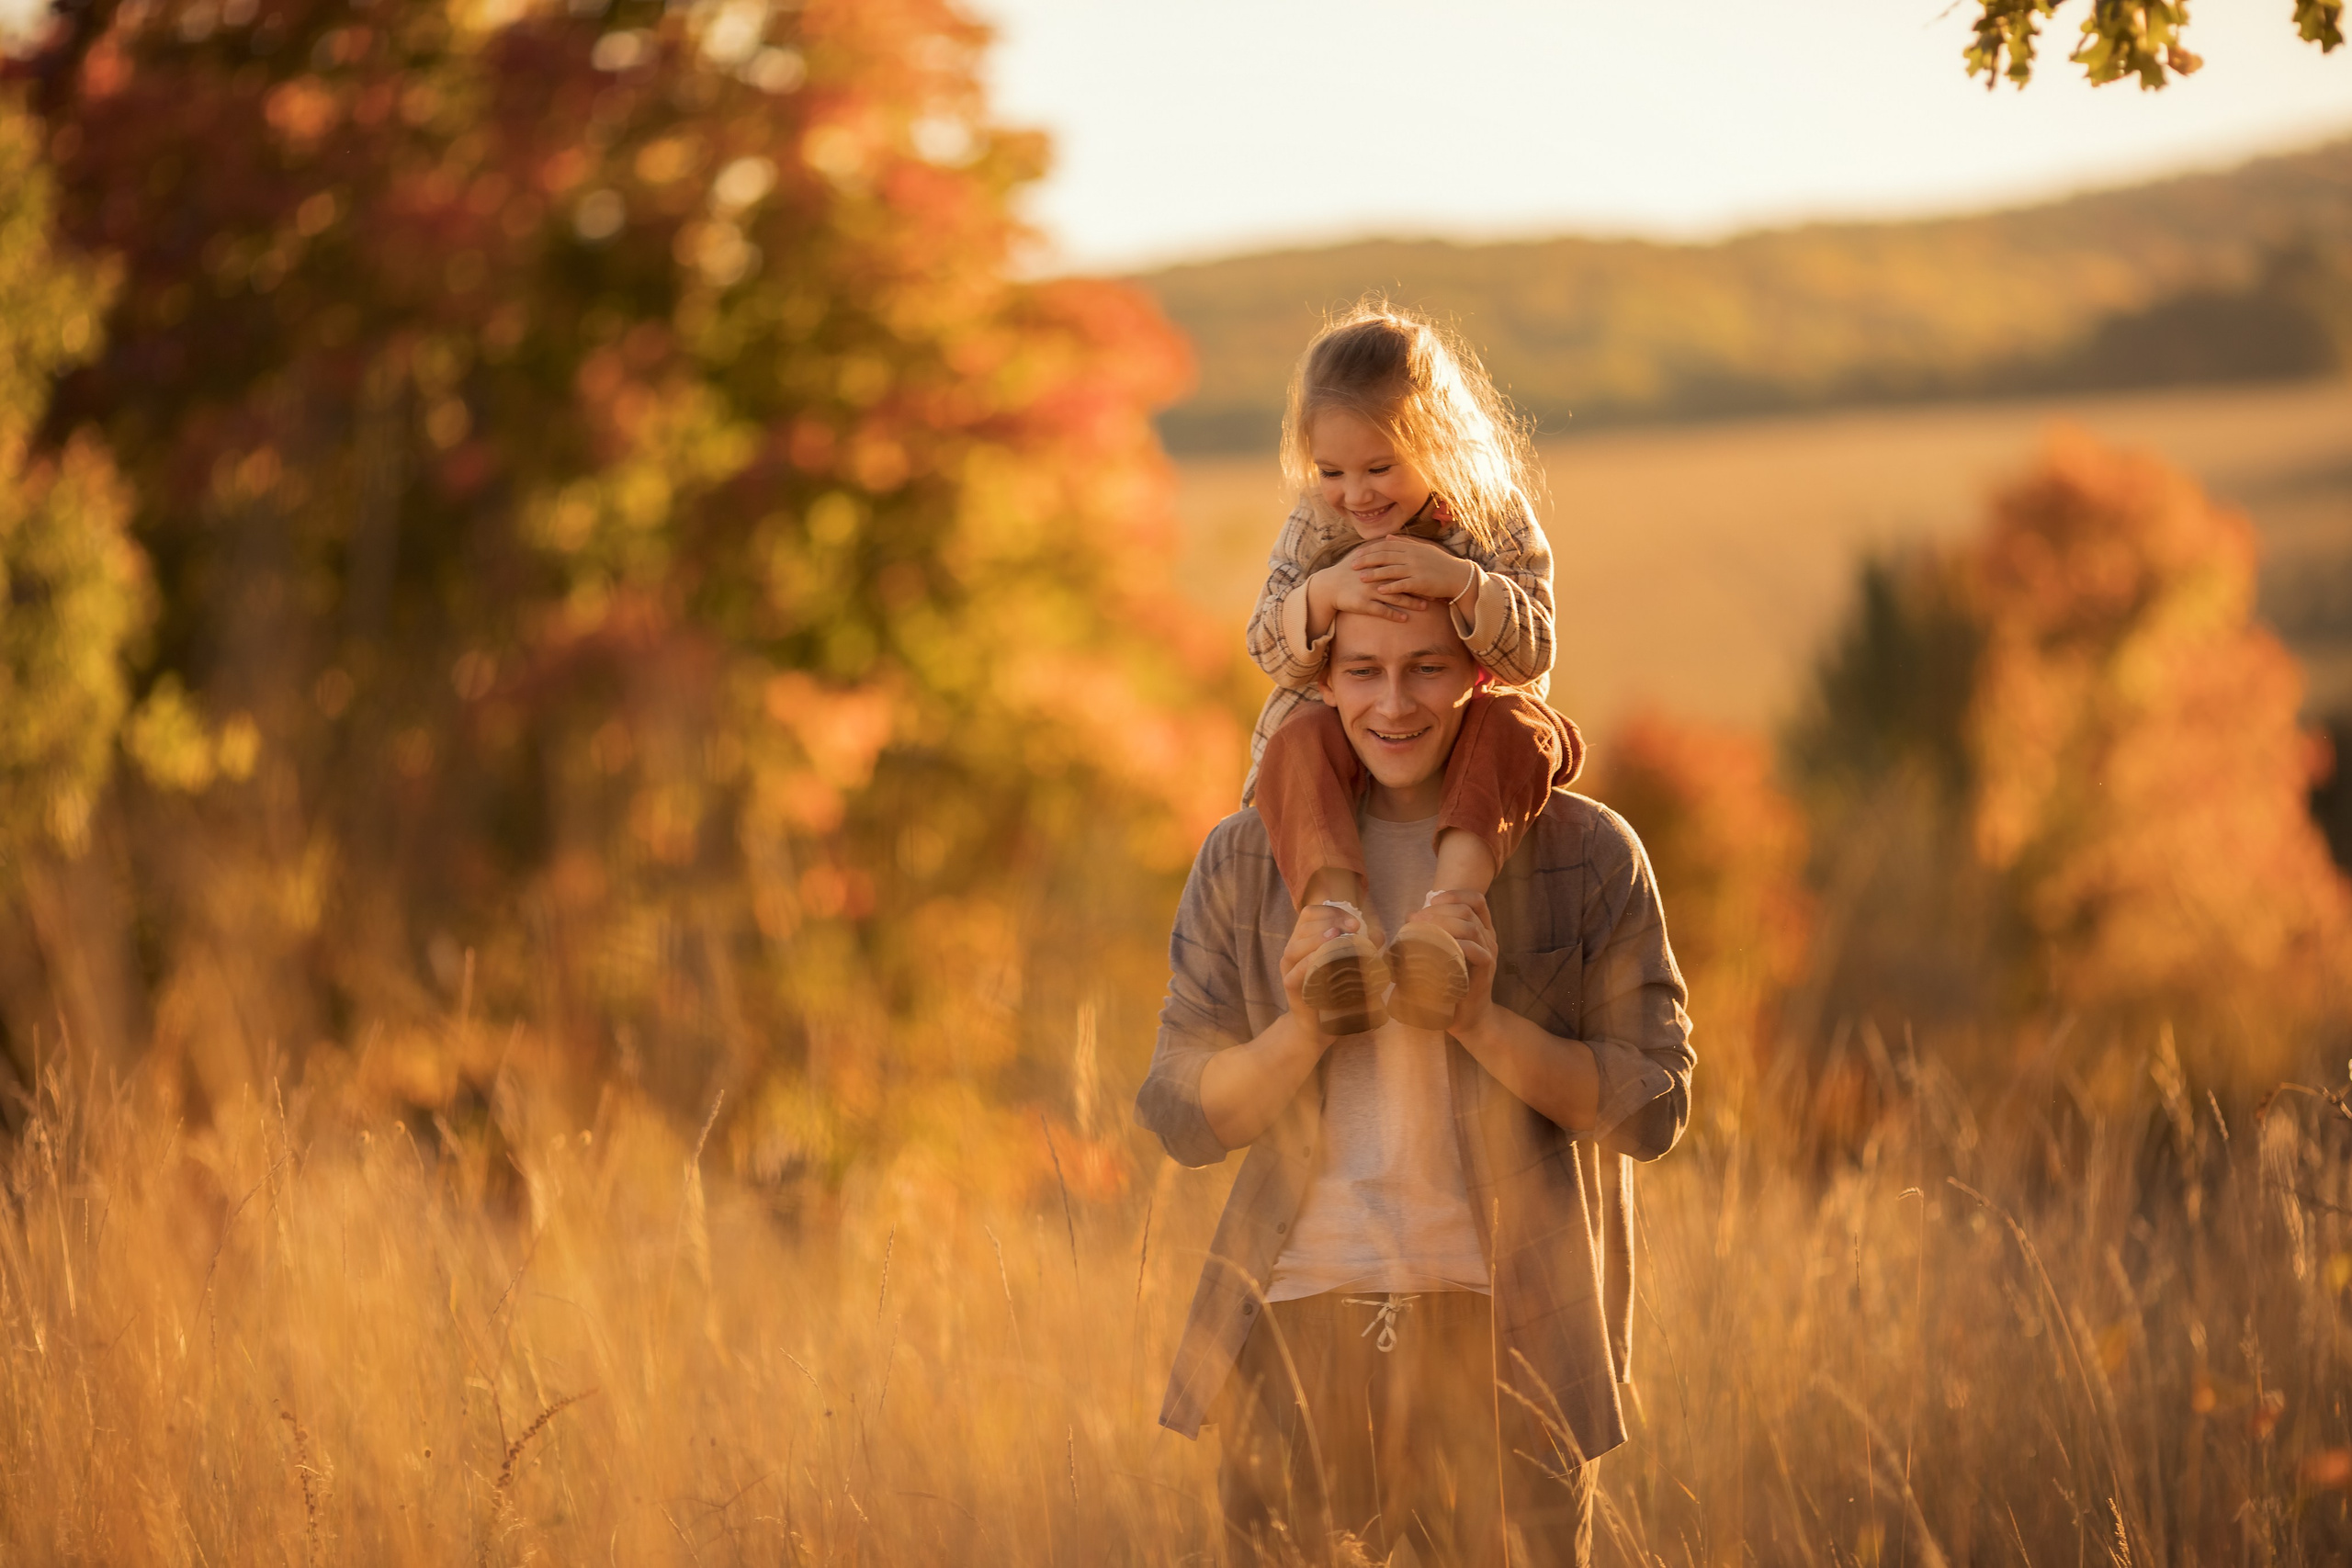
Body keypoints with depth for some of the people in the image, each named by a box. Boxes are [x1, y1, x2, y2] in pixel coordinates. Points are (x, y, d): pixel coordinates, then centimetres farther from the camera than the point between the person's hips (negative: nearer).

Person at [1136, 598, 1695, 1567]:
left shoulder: (1587, 854, -1)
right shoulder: (1246, 859, 4)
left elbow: (1651, 1109, -3)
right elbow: (1182, 1119, 3)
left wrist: (1482, 1021, -17)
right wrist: (1303, 1031, -16)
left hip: (1503, 1329, -1)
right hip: (1298, 1316, 1)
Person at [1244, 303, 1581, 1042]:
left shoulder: (1494, 521, -6)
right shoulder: (1314, 529, 0)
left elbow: (1532, 654, -13)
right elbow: (1269, 649, -6)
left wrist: (1463, 583, -32)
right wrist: (1323, 593, -28)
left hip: (1465, 722, -1)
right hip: (1346, 730, 1)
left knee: (1512, 726, -35)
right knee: (1299, 739, -33)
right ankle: (1341, 911, -55)